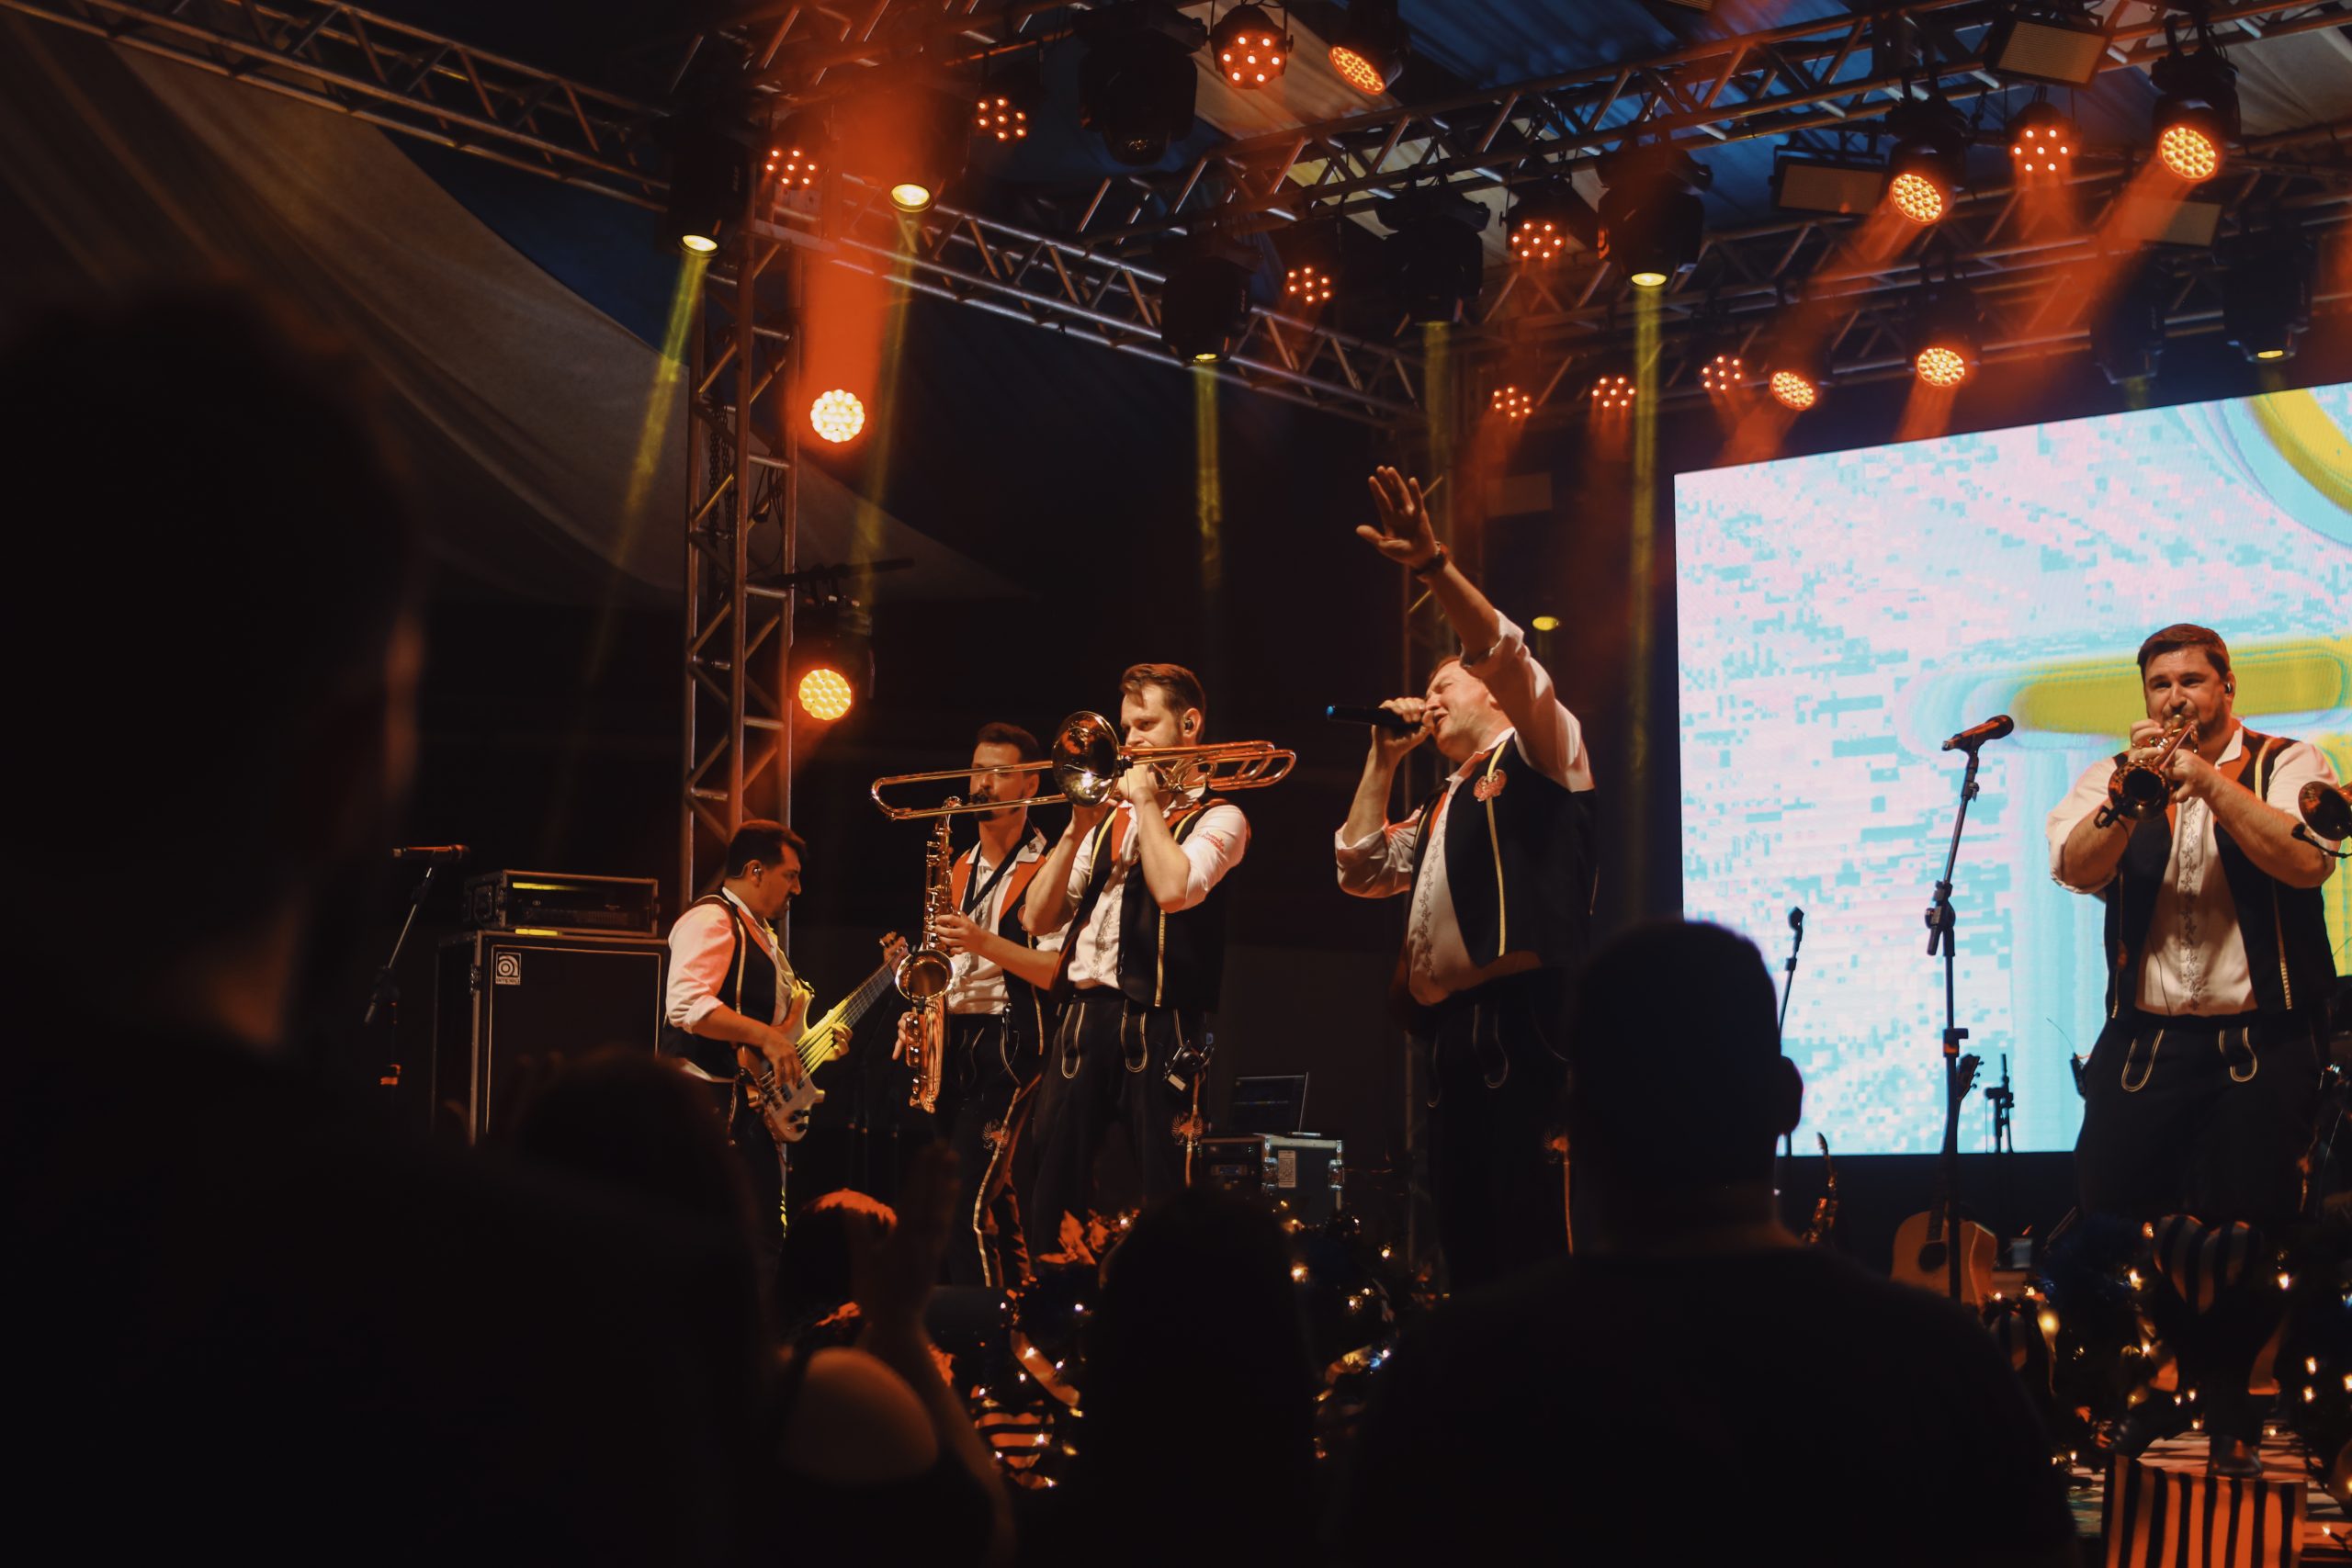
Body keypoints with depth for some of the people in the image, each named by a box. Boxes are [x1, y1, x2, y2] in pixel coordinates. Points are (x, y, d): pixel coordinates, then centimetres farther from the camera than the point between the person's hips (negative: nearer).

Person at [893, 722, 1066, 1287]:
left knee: (967, 1204, -15)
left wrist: (984, 942, -21)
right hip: (951, 1044, 7)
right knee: (992, 1197, 10)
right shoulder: (960, 870, 18)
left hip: (1009, 1045, -7)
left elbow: (1060, 973, -13)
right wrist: (921, 1013, 8)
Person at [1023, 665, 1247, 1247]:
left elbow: (1173, 888, -19)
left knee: (1163, 1202, -6)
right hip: (1081, 1018, 6)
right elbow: (1038, 918, 12)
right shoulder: (1110, 816, 20)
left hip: (1156, 1022, -5)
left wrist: (1148, 800, -6)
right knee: (1052, 1194, 4)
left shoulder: (1217, 818, 4)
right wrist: (1079, 827, 2)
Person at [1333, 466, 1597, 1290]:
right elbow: (1362, 868, 22)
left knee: (1537, 1251, -13)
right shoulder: (1442, 807, 28)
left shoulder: (1537, 758, 5)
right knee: (1467, 1245, 10)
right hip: (1455, 1035, 9)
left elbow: (1510, 657, -12)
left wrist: (1434, 568, -23)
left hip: (1527, 1023, -9)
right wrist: (1384, 759, 19)